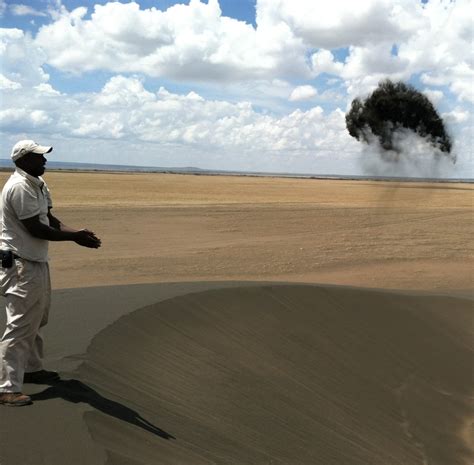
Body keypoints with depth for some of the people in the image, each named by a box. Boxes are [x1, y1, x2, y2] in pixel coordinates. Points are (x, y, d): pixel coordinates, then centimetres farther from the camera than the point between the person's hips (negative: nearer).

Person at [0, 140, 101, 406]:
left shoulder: (38, 184, 10)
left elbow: (49, 219, 9)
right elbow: (35, 229, -22)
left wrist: (77, 233, -6)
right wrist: (74, 237, -17)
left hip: (38, 262, 10)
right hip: (22, 265, -10)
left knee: (37, 320, 21)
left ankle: (32, 368, 37)